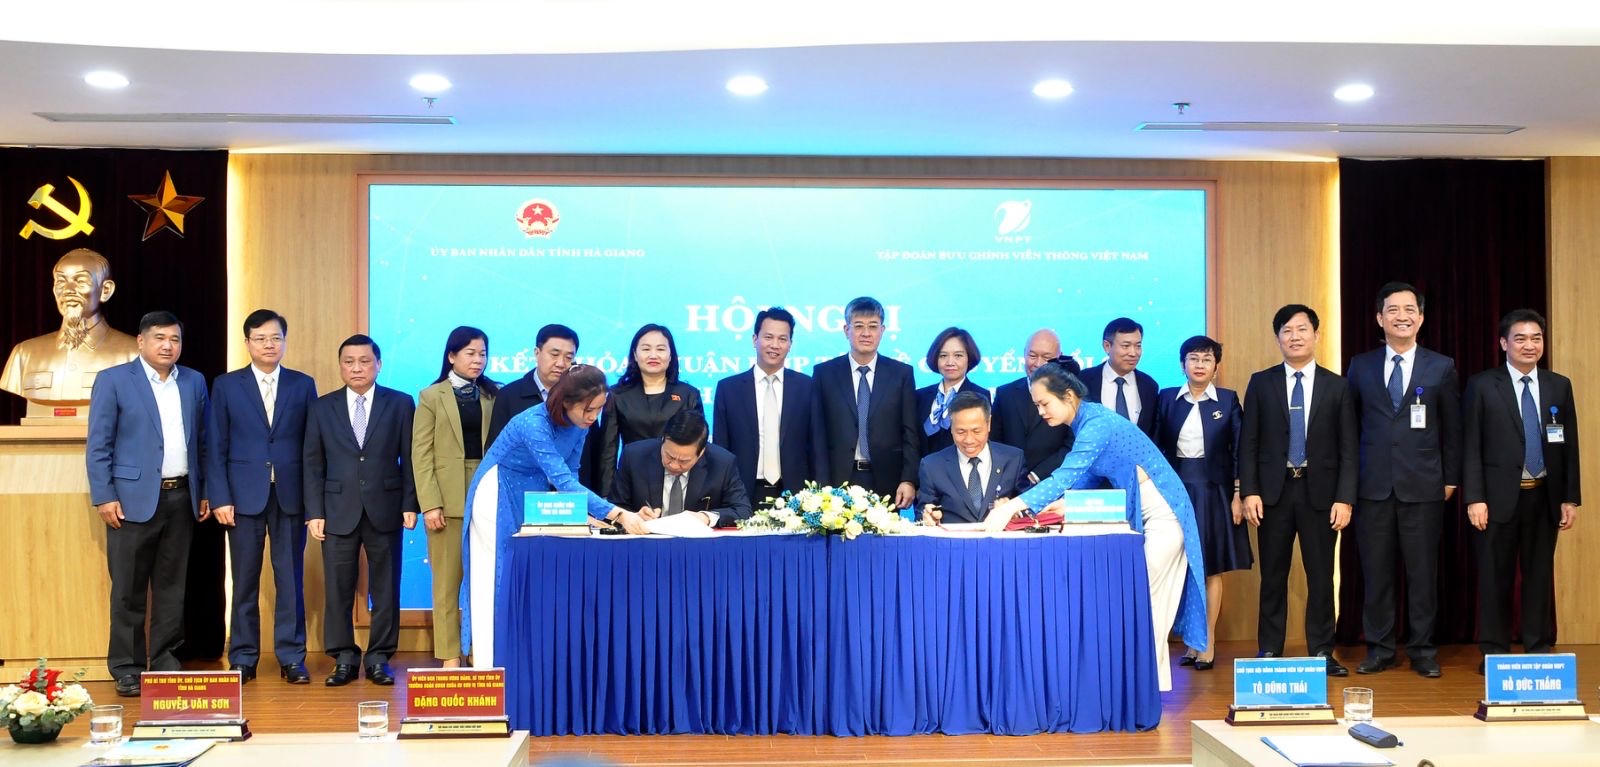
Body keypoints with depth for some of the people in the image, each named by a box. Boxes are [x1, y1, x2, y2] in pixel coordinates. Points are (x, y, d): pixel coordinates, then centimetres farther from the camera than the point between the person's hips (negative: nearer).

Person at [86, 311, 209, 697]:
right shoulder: (113, 380, -1)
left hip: (181, 498, 4)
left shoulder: (194, 382, 11)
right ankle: (127, 668, 11)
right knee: (128, 589, 2)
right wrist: (104, 498, -9)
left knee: (172, 585, 9)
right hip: (134, 499, -4)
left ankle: (165, 659, 19)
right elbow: (98, 445, -3)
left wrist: (204, 491, 9)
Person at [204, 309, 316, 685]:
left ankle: (291, 657, 11)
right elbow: (216, 447, 3)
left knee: (291, 578, 4)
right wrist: (220, 498, -5)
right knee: (245, 581, 5)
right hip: (244, 495, 0)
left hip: (291, 495, 0)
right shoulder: (226, 386, 6)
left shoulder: (303, 385, 7)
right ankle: (243, 658, 15)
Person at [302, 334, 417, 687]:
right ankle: (344, 659, 15)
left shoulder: (401, 404, 4)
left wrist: (410, 505, -4)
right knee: (338, 589, 3)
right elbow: (313, 464, 6)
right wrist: (314, 512, -1)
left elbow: (409, 459, 3)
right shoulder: (322, 407, 8)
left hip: (385, 510, -1)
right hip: (339, 511, 1)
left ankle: (378, 658, 15)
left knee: (385, 588, 5)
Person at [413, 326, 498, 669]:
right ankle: (450, 657, 8)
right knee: (447, 582, 2)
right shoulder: (431, 397, 5)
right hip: (449, 499, -2)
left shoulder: (495, 395, 10)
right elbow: (421, 454, -1)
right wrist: (430, 504, -10)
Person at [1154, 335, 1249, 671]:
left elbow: (1238, 451, 1)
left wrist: (1238, 495, -6)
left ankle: (1208, 642, 11)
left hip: (1215, 492, -1)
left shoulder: (1228, 400, 2)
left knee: (1212, 569, 4)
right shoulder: (1166, 399, 5)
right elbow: (1157, 448, 5)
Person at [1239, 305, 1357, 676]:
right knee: (1273, 576, 6)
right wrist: (1249, 491, -7)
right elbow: (1248, 443, 2)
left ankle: (1321, 651, 15)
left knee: (1321, 576, 5)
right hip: (1274, 492, 0)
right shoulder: (1261, 383, 5)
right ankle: (1269, 651, 14)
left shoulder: (1337, 386, 5)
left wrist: (1344, 499, -6)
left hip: (1320, 492, 0)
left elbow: (1347, 449, 3)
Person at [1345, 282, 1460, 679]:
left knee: (1423, 571, 4)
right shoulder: (1360, 366, 7)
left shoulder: (1442, 367, 6)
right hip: (1373, 486, 1)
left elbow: (1452, 428, 8)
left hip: (1423, 486, 0)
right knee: (1375, 571, 4)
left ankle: (1422, 649, 16)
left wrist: (1451, 478, 5)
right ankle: (1379, 647, 14)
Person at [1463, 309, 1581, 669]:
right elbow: (1471, 447, -4)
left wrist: (1571, 498, 3)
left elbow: (1570, 446, 8)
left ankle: (1540, 649, 19)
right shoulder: (1482, 385, -2)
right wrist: (1474, 498, -10)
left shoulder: (1559, 386, 7)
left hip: (1544, 496, 3)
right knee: (1495, 576, 4)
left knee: (1540, 574, 9)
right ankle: (1494, 650, 14)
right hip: (1500, 497, -2)